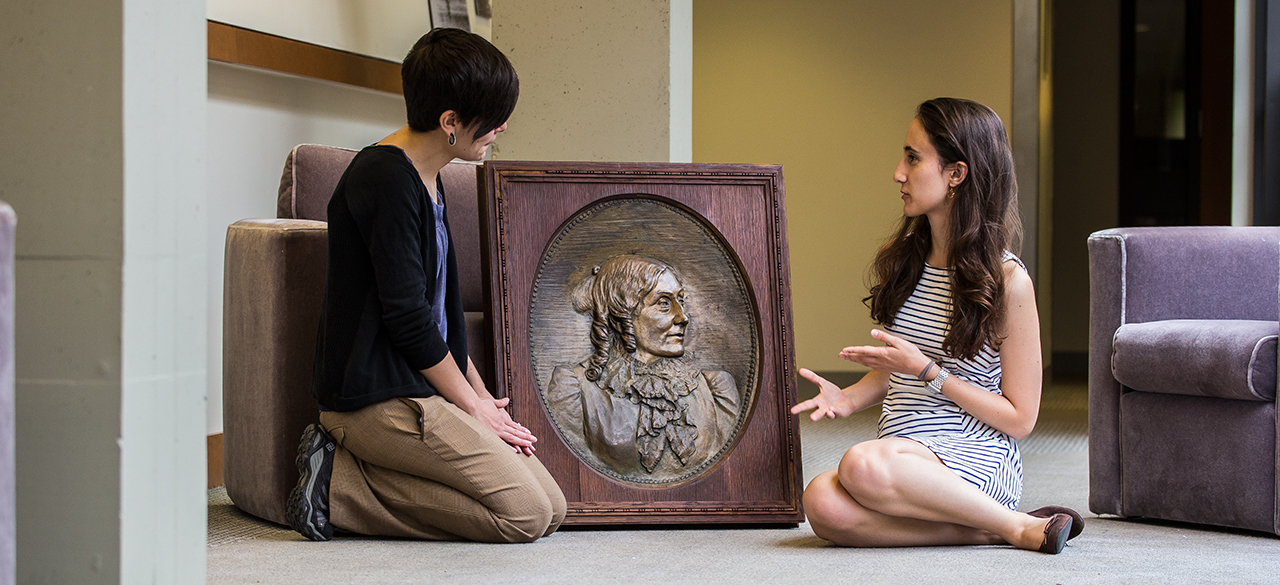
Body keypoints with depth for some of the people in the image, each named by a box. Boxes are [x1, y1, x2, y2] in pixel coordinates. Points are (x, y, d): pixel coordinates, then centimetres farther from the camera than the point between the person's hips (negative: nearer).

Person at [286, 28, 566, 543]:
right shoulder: (386, 178, -15)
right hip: (378, 399, -10)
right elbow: (406, 317, -18)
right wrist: (473, 407, -8)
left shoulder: (425, 180, 16)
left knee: (553, 506, 0)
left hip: (416, 392, 10)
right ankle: (340, 483, -9)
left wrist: (482, 397, 11)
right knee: (526, 514, -16)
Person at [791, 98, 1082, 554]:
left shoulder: (1007, 280, -8)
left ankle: (1019, 527, -17)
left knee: (861, 465, -38)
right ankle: (985, 531, -18)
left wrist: (927, 371, -13)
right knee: (822, 504, -30)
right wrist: (849, 398, 4)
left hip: (975, 461, -5)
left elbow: (1020, 418, -6)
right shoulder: (905, 259, 12)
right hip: (898, 456, 5)